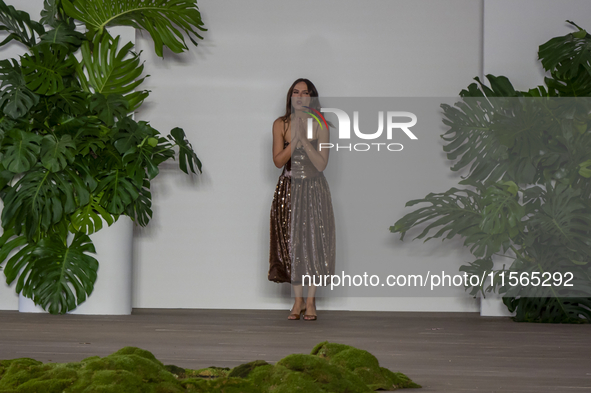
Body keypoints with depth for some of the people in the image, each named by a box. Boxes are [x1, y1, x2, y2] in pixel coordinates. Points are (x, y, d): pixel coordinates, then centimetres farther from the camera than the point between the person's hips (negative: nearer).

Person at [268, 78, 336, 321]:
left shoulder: (319, 126, -4)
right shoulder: (281, 125, 1)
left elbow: (321, 163, -11)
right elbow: (278, 161, -4)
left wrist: (304, 140, -19)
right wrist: (294, 141, -17)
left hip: (313, 190, -1)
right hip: (289, 189, 2)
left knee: (313, 240, -2)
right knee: (291, 242, 2)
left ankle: (310, 301, 8)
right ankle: (298, 300, 12)